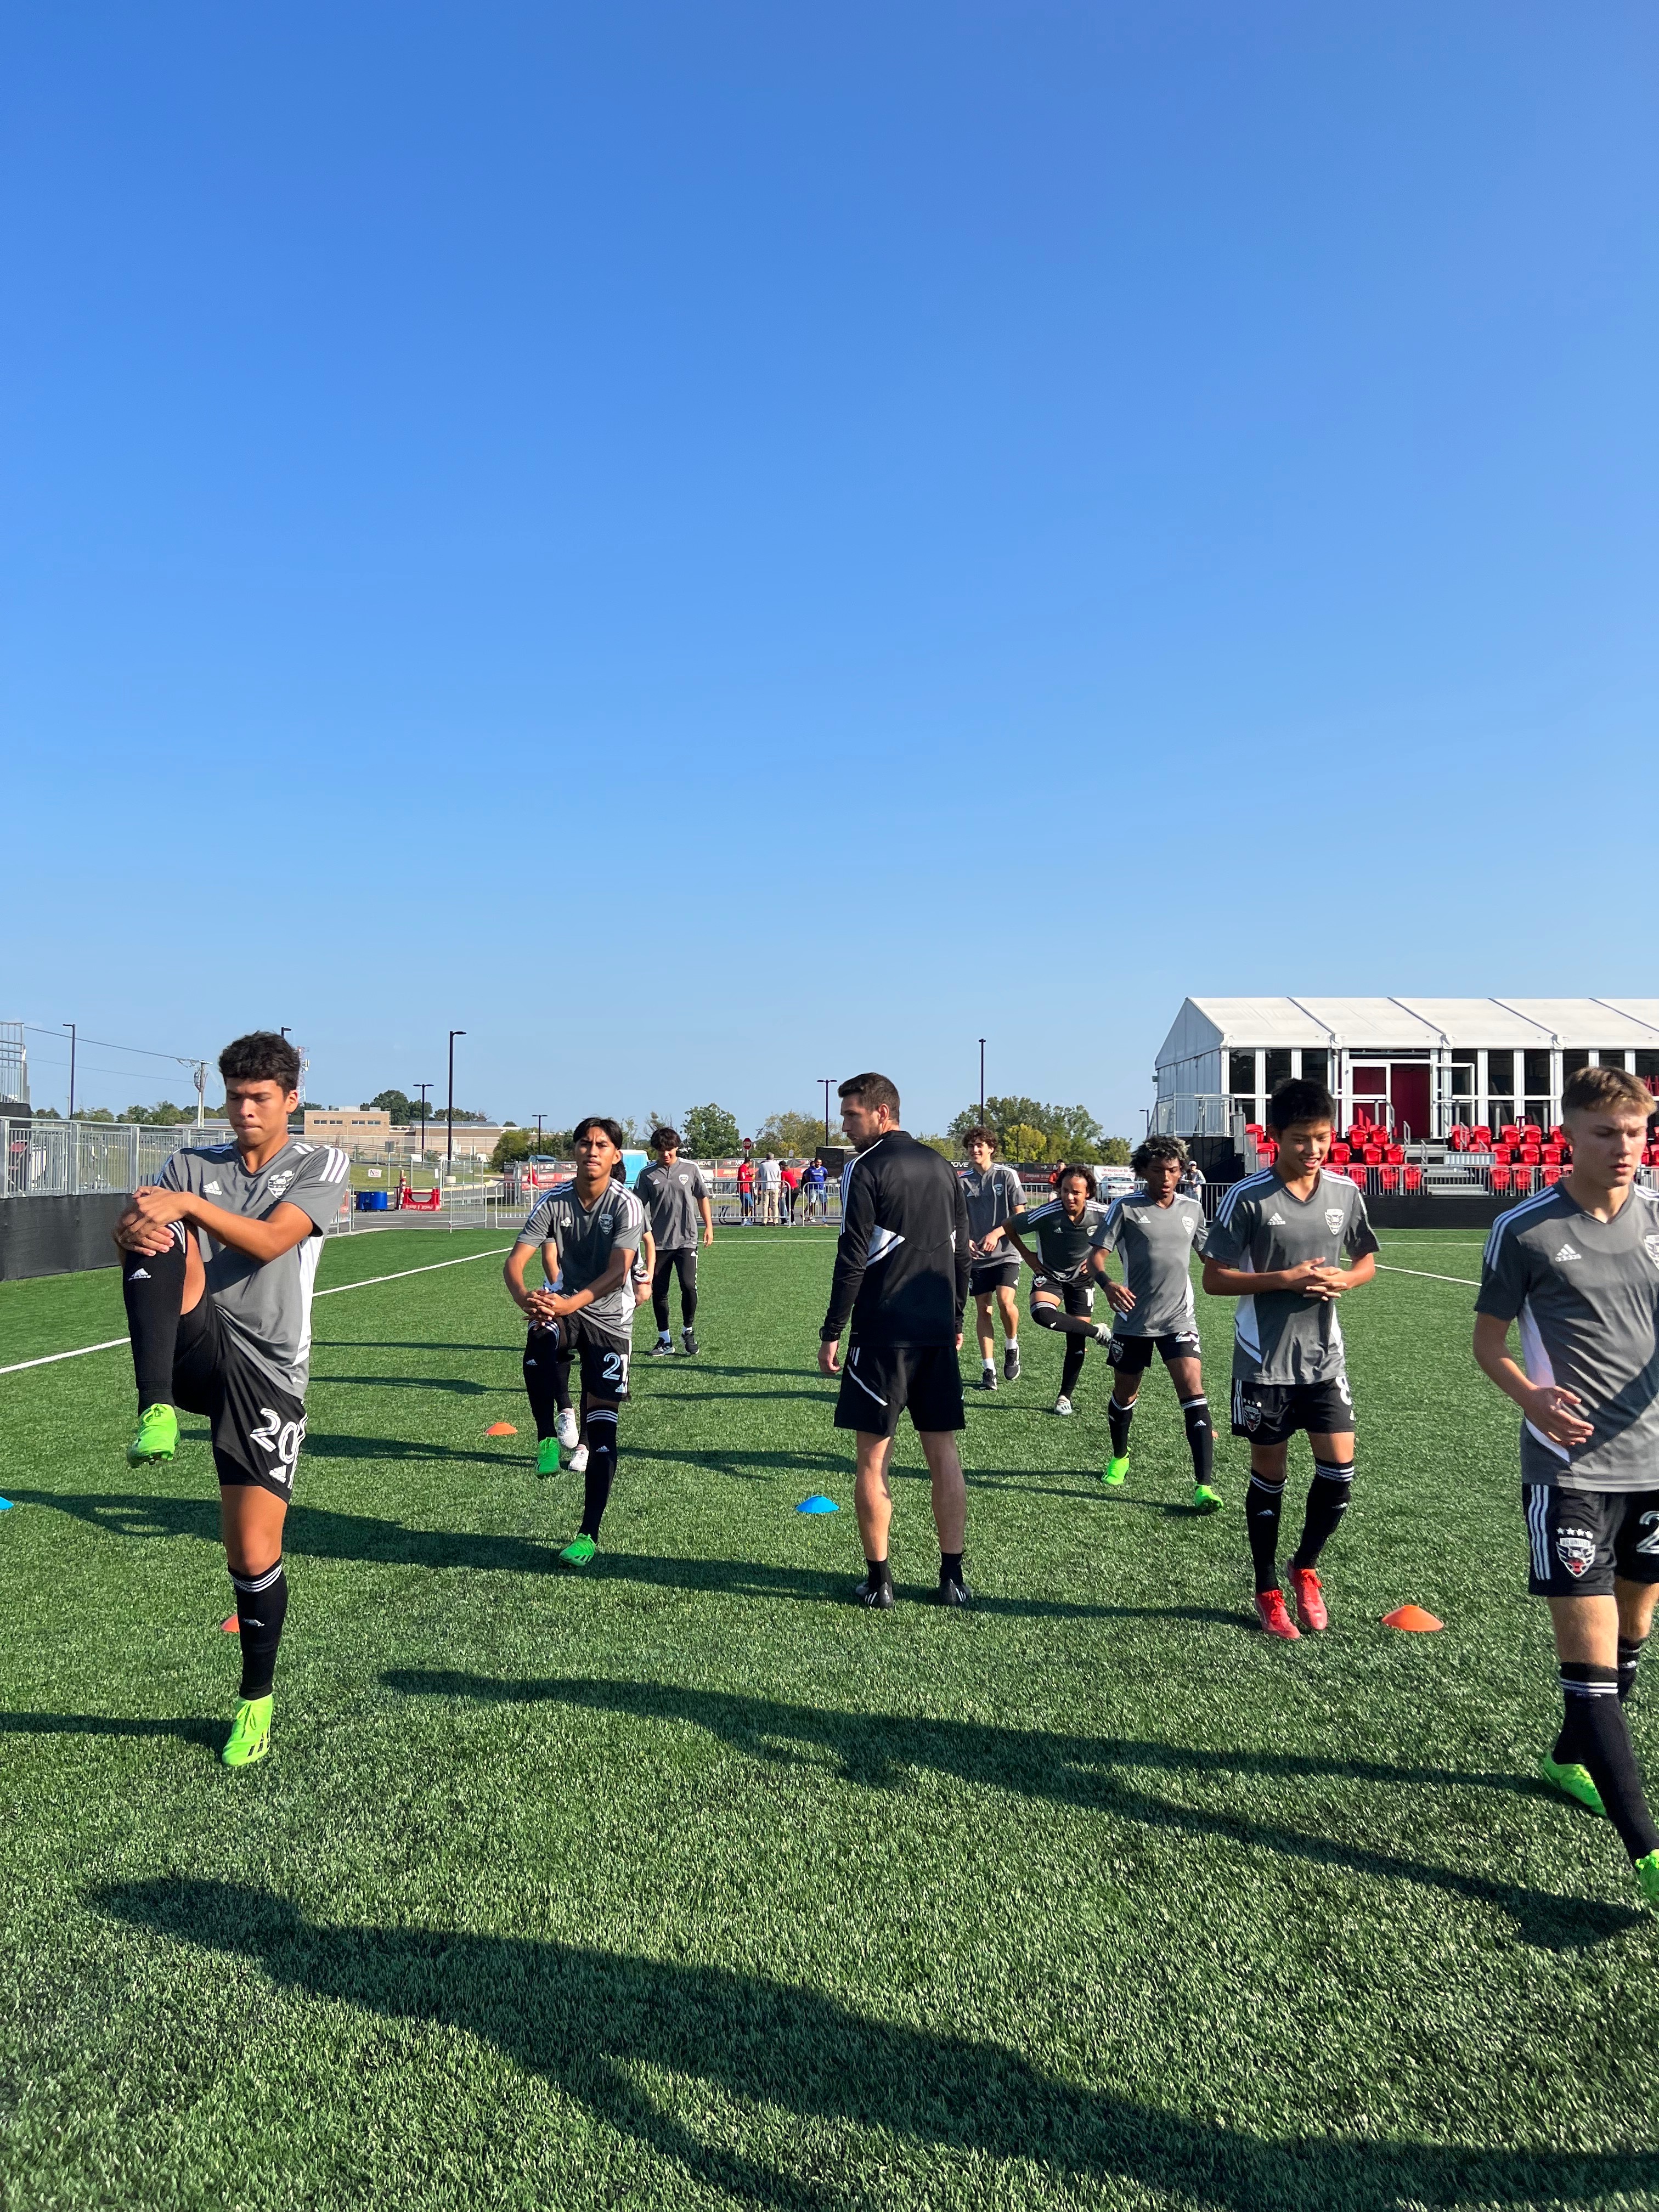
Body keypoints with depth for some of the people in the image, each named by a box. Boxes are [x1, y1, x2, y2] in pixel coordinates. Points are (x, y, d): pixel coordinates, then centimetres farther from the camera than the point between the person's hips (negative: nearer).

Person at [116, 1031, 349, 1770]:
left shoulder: (321, 1165, 3)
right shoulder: (192, 1164, 13)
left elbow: (270, 1241, -13)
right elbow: (133, 1226, -3)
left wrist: (188, 1204, -25)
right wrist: (133, 1228, -26)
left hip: (265, 1372, -2)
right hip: (194, 1347, 2)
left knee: (254, 1555, -2)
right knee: (160, 1236, -26)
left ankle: (257, 1699, 24)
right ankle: (155, 1410, -35)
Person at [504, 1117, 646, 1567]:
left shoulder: (627, 1206, -16)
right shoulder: (555, 1202, -8)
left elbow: (618, 1272, -27)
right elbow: (514, 1261, -15)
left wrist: (569, 1303, -43)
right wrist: (524, 1297, -38)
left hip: (609, 1319, -2)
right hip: (564, 1310, 2)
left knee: (603, 1427, -6)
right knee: (537, 1350, -35)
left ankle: (589, 1534, 4)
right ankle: (548, 1436, -10)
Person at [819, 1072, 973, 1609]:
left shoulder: (866, 1168, -8)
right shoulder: (942, 1166, 12)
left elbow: (852, 1260, -12)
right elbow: (962, 1252, 15)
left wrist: (831, 1334, -7)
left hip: (883, 1332, -6)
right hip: (938, 1331, 6)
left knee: (872, 1457, 4)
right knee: (943, 1451, 11)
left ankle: (879, 1581, 9)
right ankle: (953, 1578, 14)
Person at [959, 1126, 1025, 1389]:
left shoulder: (1007, 1175, -3)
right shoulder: (963, 1181, 4)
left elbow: (1020, 1215, -4)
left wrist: (995, 1234, -17)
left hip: (1006, 1252, -3)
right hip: (977, 1257, 3)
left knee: (1005, 1302, -19)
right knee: (983, 1310, 3)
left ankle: (1012, 1347, 10)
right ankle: (988, 1370, 10)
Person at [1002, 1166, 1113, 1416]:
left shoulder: (1101, 1215, -19)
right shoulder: (1045, 1214, -26)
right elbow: (1009, 1228, -11)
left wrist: (1095, 1259, -3)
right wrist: (1030, 1258, -8)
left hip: (1082, 1279, 1)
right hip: (1049, 1275, -1)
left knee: (1077, 1341, -1)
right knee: (1041, 1314, -32)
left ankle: (1065, 1396, 18)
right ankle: (1098, 1332, -14)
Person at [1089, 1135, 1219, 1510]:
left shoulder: (1192, 1208, 5)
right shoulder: (1125, 1207, -6)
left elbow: (1207, 1252, 20)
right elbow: (1098, 1253, -11)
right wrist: (1107, 1283, -30)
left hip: (1179, 1318, 1)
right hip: (1133, 1318, -1)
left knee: (1193, 1391, -14)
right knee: (1124, 1394, 13)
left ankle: (1204, 1485, -12)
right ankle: (1119, 1458, 41)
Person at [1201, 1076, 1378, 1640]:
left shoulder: (1345, 1193, 2)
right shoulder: (1248, 1198, -11)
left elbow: (1367, 1260, 15)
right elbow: (1214, 1278, -9)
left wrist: (1344, 1279, -8)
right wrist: (1284, 1280, -19)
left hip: (1324, 1355, 3)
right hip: (1264, 1361, -3)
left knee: (1339, 1470, -1)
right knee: (1268, 1475, 7)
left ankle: (1306, 1568, 26)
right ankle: (1268, 1592, 24)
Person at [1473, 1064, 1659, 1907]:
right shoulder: (1524, 1229, -7)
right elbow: (1488, 1340, -1)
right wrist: (1533, 1398, -20)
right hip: (1569, 1468, -5)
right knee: (1589, 1653, -8)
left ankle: (1573, 1757, 41)